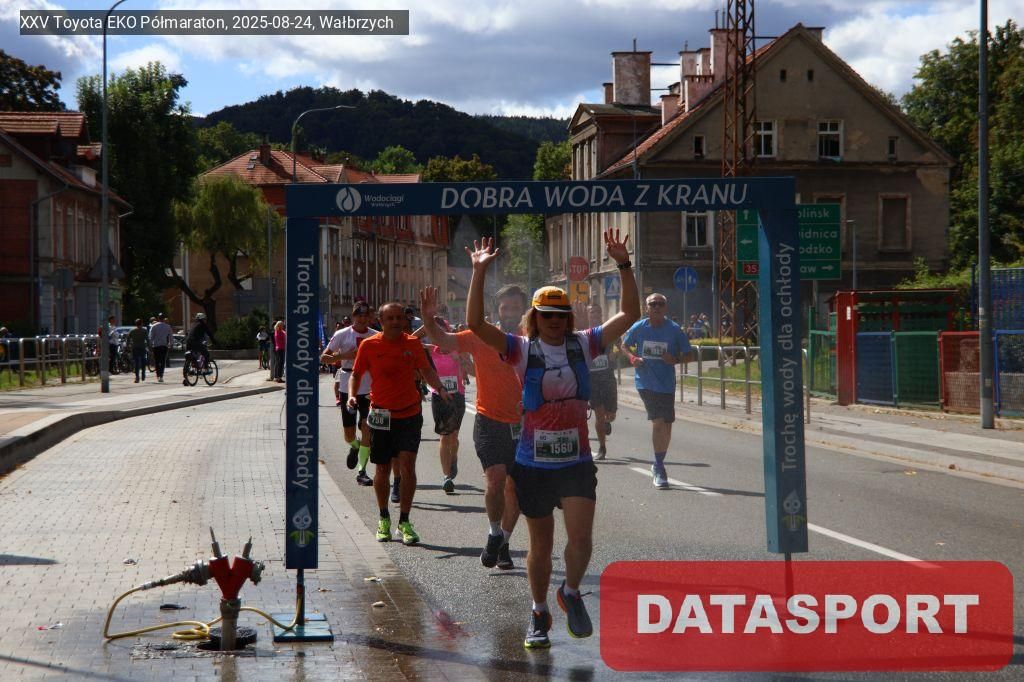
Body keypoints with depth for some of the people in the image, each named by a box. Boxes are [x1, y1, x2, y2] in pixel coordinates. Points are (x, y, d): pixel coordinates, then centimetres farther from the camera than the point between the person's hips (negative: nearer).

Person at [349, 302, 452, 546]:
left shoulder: (413, 343, 0)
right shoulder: (369, 345, -3)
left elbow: (426, 370, 10)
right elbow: (356, 374, 6)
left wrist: (440, 388, -8)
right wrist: (352, 395, -12)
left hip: (410, 413, 0)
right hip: (381, 415, 0)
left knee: (407, 463, -14)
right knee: (383, 469, 8)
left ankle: (404, 522, -4)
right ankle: (384, 518, 30)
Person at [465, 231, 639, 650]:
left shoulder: (584, 345, 3)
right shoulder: (523, 349, -3)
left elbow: (629, 315, 0)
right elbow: (475, 324, -14)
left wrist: (623, 266, -9)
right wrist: (479, 273, -21)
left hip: (577, 463, 1)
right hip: (533, 465, -1)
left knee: (581, 538, -12)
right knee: (541, 545, 10)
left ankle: (571, 593, 16)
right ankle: (539, 613, 28)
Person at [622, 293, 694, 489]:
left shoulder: (674, 330, -3)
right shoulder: (638, 328, 0)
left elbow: (687, 353, 4)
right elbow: (625, 345, 17)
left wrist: (675, 359, -16)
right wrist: (632, 357, -3)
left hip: (667, 383, 2)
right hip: (646, 382, -1)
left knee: (666, 426, 8)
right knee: (657, 421, -15)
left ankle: (658, 464, 29)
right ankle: (659, 468, -7)